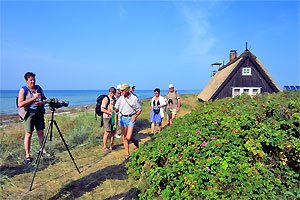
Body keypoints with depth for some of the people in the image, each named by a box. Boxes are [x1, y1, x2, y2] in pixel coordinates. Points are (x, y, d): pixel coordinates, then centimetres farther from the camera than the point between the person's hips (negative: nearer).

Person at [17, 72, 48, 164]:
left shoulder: (39, 88, 7)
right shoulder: (23, 90, -6)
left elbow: (44, 99, 14)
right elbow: (20, 104, -16)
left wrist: (41, 103, -9)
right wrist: (33, 98, -22)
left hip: (39, 113, 4)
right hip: (29, 114, -4)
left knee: (41, 132, 8)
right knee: (28, 134, -2)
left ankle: (43, 151, 20)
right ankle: (27, 155, 7)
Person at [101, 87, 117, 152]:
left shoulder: (114, 99, 13)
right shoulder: (106, 99, -12)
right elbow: (102, 109, -17)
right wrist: (110, 112, -22)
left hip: (113, 117, 7)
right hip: (107, 118, -7)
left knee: (113, 132, 11)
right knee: (107, 133, -5)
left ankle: (111, 146, 24)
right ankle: (104, 147, 7)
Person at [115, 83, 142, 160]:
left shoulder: (134, 98, -7)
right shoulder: (120, 98, 4)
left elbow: (139, 109, 0)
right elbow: (116, 108, 13)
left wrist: (135, 116, -15)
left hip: (130, 118, -4)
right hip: (122, 118, 4)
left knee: (128, 137, -11)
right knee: (124, 137, 7)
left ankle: (135, 142, 24)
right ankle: (127, 153, 21)